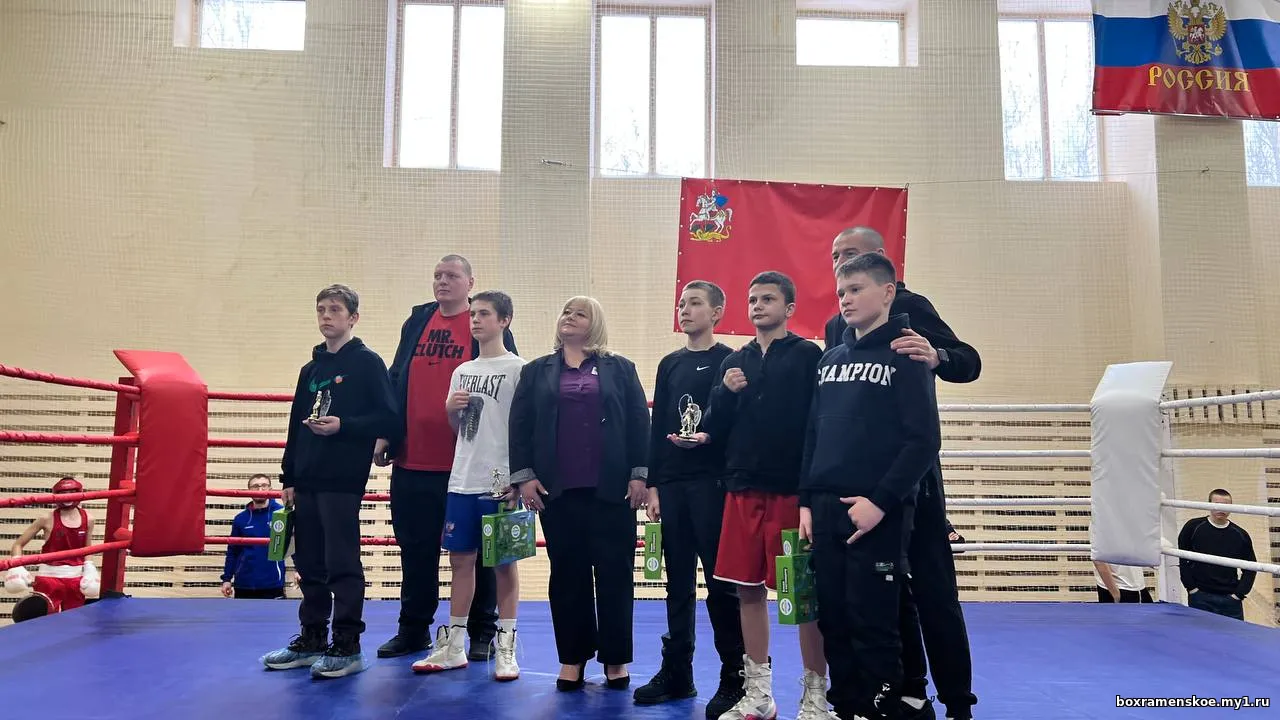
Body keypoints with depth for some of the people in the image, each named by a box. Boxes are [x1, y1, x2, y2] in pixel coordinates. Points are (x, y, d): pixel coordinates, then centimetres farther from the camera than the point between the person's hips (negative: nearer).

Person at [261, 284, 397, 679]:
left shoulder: (368, 363, -3)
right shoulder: (311, 369, 17)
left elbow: (387, 419, -9)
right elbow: (296, 426, 18)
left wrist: (343, 426, -20)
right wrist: (288, 478, 14)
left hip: (343, 482, -7)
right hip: (307, 481, 7)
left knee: (342, 564, -4)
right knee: (309, 564, 12)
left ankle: (348, 647, 4)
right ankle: (312, 640, 24)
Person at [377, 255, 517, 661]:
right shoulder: (416, 321, 13)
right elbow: (396, 379, 14)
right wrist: (386, 435, 8)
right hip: (412, 461, 5)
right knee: (415, 547, 14)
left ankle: (482, 632, 19)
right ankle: (413, 629, 28)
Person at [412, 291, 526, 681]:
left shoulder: (518, 368, -4)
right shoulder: (462, 371, 14)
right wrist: (451, 408, -1)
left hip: (501, 483, -6)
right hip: (462, 481, 6)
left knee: (504, 562, 2)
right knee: (461, 559, 11)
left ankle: (506, 650, 12)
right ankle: (453, 646, 20)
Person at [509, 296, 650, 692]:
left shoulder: (620, 369, 7)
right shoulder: (536, 371, 11)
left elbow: (639, 422, 1)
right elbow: (519, 425, 6)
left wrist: (639, 474, -6)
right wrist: (523, 475, -3)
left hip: (611, 488, -1)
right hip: (558, 489, 2)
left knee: (614, 572, 3)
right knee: (567, 573, 8)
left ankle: (615, 658, 16)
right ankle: (573, 657, 20)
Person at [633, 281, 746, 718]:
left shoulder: (730, 362, 0)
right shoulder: (670, 364, 15)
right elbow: (657, 428, 13)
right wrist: (653, 485, 8)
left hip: (713, 483, -5)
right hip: (672, 484, 5)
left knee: (720, 582, -1)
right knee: (678, 581, 11)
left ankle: (734, 678, 10)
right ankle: (676, 672, 22)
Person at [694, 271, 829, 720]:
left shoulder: (808, 356, 0)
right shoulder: (735, 361, 14)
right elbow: (715, 427, 11)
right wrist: (725, 394, -8)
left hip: (793, 490, -5)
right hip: (743, 489, 5)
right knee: (748, 590, 9)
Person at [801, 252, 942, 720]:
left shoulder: (906, 356, -4)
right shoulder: (831, 360, 14)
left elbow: (925, 440, -11)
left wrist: (881, 501, -17)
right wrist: (806, 501, 7)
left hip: (879, 515, -6)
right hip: (826, 512, 6)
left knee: (874, 625, 0)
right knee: (833, 620, 12)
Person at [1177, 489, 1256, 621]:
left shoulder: (1241, 535, 6)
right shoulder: (1193, 527, -2)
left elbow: (1250, 567, 11)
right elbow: (1182, 560, 0)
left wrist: (1239, 593, 1)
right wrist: (1191, 587, -5)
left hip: (1230, 599, 2)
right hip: (1200, 598, -2)